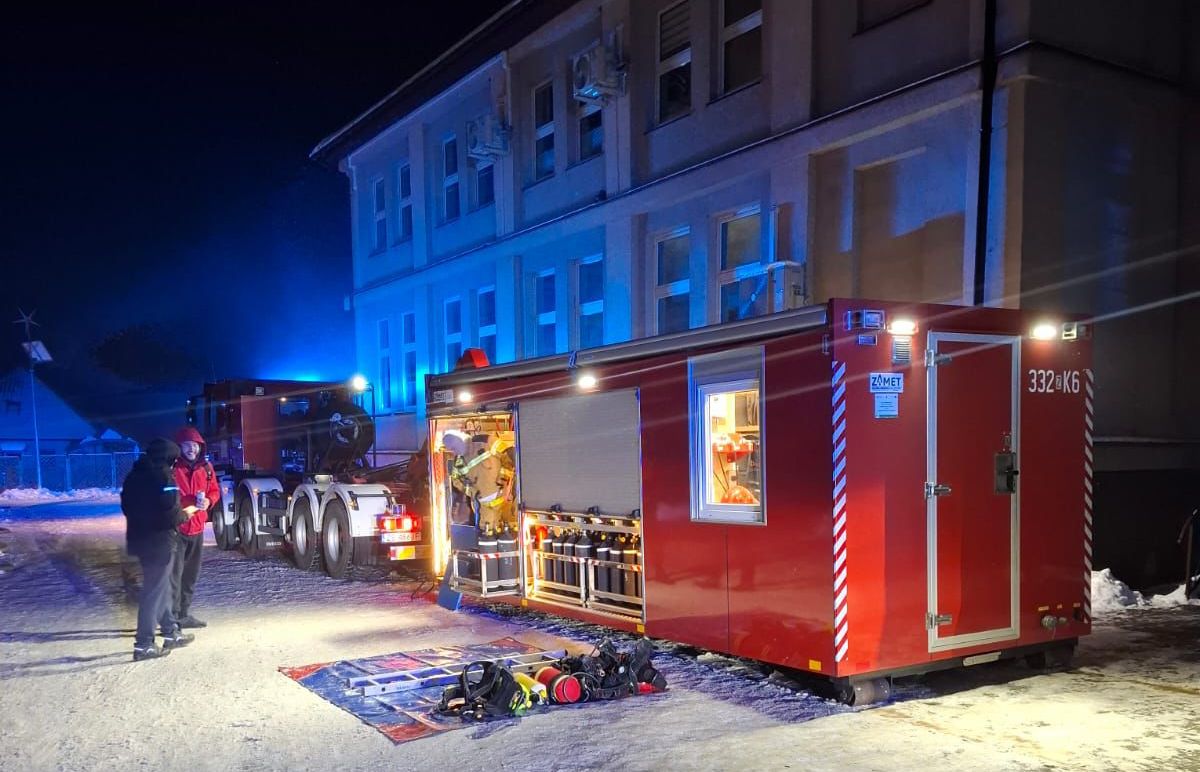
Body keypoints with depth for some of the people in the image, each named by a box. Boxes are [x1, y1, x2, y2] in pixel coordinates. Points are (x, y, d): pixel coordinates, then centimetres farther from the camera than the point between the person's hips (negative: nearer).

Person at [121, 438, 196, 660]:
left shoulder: (134, 475, 9)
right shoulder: (163, 476, -18)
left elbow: (126, 505, 16)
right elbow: (170, 512, -22)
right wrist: (184, 516, -3)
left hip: (140, 538, 9)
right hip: (159, 541, -9)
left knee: (162, 587, 19)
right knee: (154, 592, -3)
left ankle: (171, 632, 28)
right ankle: (143, 644, -1)